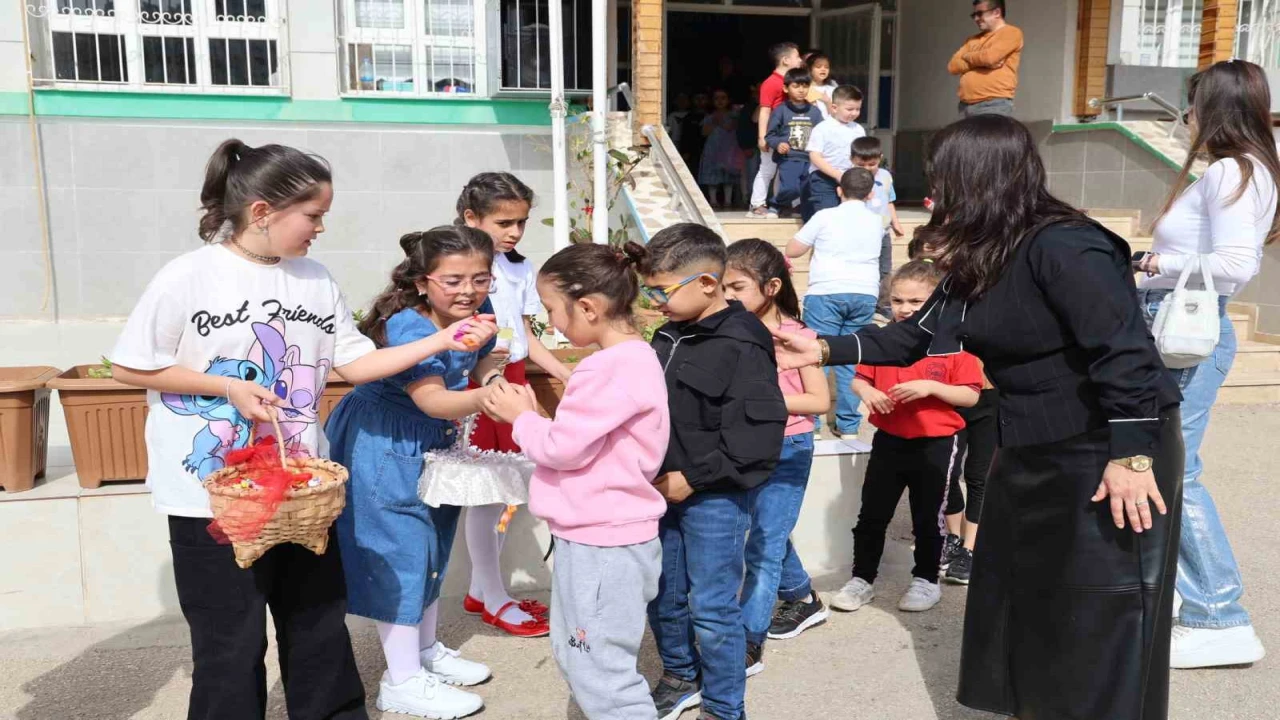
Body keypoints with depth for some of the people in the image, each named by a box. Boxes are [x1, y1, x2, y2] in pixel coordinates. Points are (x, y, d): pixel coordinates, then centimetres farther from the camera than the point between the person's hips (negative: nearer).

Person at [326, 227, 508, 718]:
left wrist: (491, 376, -11)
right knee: (397, 552, -3)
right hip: (383, 449, -8)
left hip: (433, 446, 8)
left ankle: (426, 650, 38)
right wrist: (487, 397, -56)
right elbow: (433, 400, -41)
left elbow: (480, 368, 9)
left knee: (432, 547, 19)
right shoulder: (406, 329, -30)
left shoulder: (479, 311, -8)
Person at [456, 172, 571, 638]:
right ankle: (495, 600, 15)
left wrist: (568, 374, 6)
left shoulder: (520, 268, 10)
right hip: (475, 384, -7)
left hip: (512, 381, 7)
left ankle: (480, 591, 27)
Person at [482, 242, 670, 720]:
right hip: (597, 536, 11)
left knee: (601, 673, 0)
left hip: (602, 543, -11)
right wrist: (534, 415, 3)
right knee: (577, 658, 24)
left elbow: (563, 448, -21)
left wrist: (521, 417, -4)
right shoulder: (630, 357, 9)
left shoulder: (611, 367, -24)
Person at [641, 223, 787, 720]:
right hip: (665, 491, 8)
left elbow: (758, 435, -22)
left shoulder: (741, 347, -18)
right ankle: (680, 678, 42)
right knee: (662, 595, 19)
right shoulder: (669, 335, 6)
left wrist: (693, 479, -18)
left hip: (714, 498, -8)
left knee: (712, 609, 2)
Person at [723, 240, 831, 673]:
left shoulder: (795, 336, -13)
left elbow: (820, 401, -12)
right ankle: (803, 600, 43)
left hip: (787, 450, -5)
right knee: (770, 536, 19)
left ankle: (748, 644, 4)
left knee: (763, 546, -3)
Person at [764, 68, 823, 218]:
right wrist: (777, 144, -19)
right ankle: (776, 206, 8)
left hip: (810, 160, 4)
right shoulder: (781, 110, 0)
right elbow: (770, 135, 0)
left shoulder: (814, 111, 10)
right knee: (790, 189, -20)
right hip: (788, 158, -4)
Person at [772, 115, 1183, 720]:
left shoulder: (1062, 247, -23)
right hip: (1028, 451, 9)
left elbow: (1125, 351, -26)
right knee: (1016, 608, 18)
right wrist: (826, 350, 6)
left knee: (1101, 626, 2)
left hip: (1106, 456, -9)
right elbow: (918, 335, 11)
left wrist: (1132, 456, -26)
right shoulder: (978, 259, 5)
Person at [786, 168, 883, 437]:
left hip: (827, 292, -3)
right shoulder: (876, 220, 15)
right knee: (852, 358, 7)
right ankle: (848, 423, 8)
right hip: (865, 294, 4)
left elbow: (792, 250, 6)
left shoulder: (825, 216, 4)